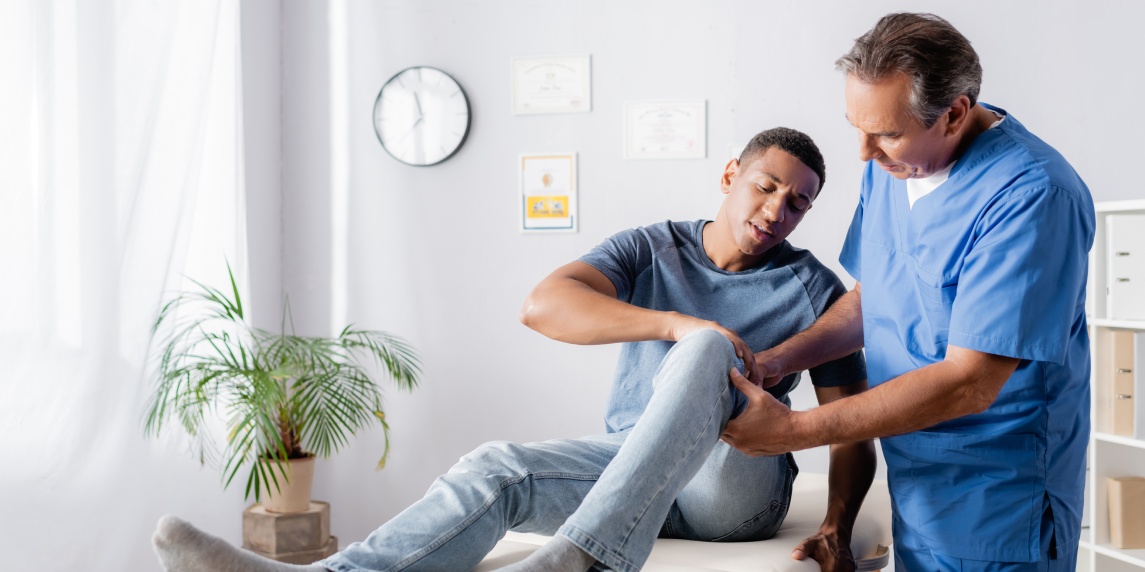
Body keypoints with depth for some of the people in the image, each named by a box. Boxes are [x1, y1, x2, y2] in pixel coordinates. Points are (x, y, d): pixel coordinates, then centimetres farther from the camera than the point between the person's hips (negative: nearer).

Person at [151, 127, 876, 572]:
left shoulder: (812, 287, 4)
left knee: (703, 349, -33)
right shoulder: (652, 251, 6)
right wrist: (674, 322, -26)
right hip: (631, 464, 2)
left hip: (738, 487, -2)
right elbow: (543, 305, -13)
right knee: (497, 467, -27)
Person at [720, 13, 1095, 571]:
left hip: (995, 505, -7)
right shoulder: (889, 165, 1)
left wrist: (795, 430, -27)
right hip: (913, 484, 7)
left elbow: (968, 384, -28)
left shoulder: (1032, 196, -25)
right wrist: (775, 361, -3)